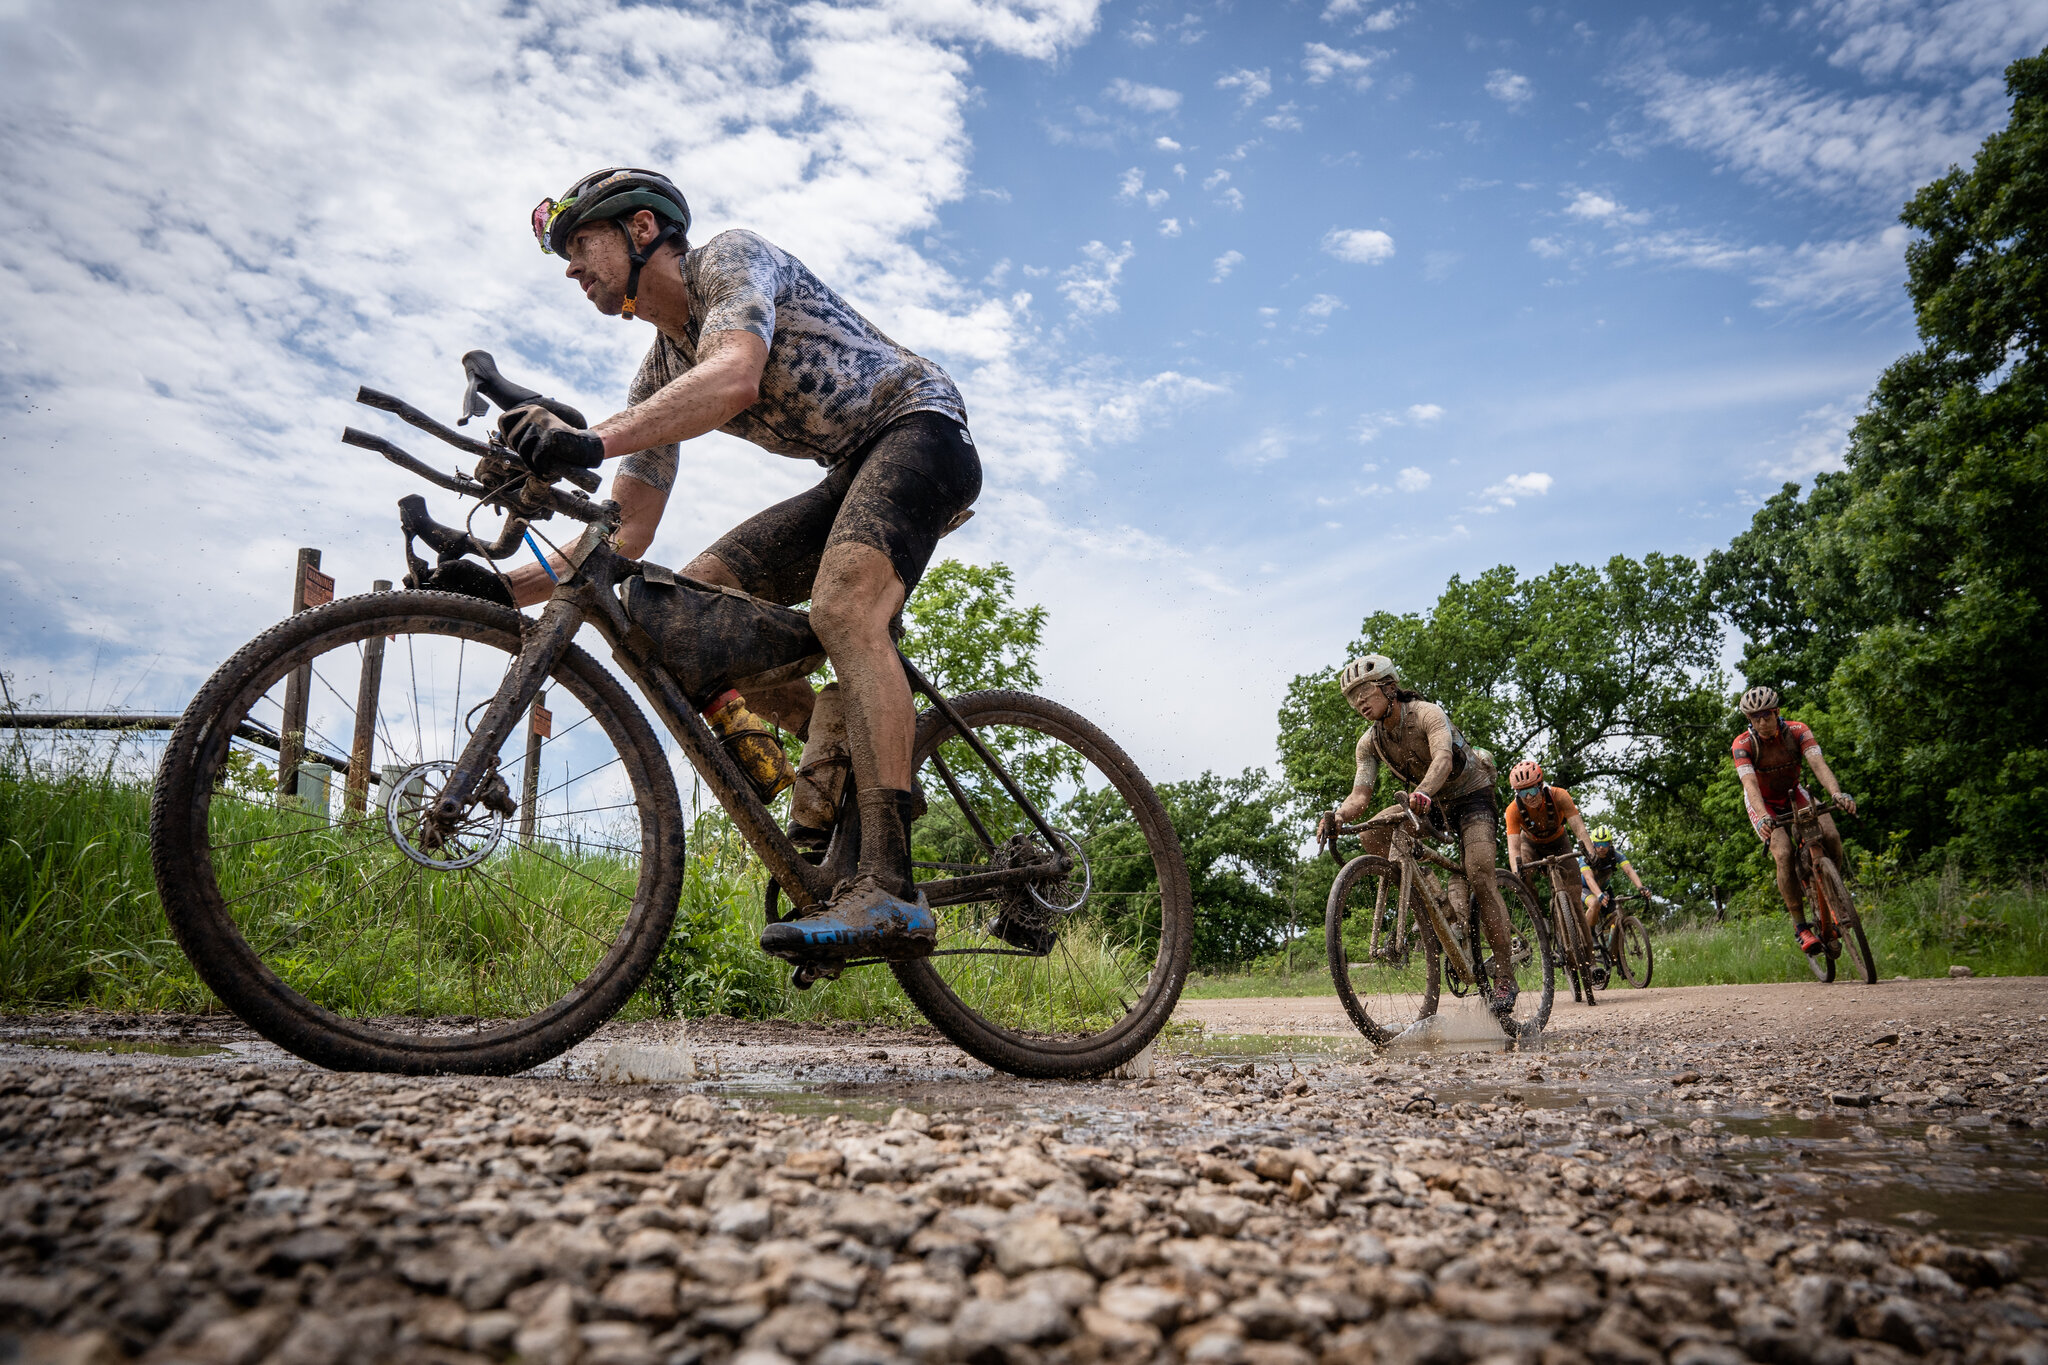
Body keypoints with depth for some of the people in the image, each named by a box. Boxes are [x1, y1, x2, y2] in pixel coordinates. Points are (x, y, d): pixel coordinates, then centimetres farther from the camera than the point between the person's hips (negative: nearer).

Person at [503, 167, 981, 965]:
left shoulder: (732, 257, -10)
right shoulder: (660, 377, 11)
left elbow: (735, 379, -34)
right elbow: (623, 538, 6)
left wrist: (593, 440, -47)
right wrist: (506, 587, -7)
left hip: (919, 428, -8)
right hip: (850, 477, 8)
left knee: (840, 609, -33)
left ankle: (888, 891, -41)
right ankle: (845, 747, 0)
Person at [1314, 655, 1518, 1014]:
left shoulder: (1427, 714, -25)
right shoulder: (1369, 743, -9)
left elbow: (1443, 758, -43)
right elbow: (1360, 795, -17)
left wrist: (1423, 791, -64)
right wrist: (1338, 816, -40)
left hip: (1471, 794, -6)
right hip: (1429, 805, 6)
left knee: (1479, 878, -21)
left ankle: (1505, 976, -15)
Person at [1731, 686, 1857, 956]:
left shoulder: (1797, 731, -20)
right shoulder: (1743, 744, -24)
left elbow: (1818, 763, -35)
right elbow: (1749, 783, -36)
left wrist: (1836, 792, -54)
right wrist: (1763, 816, -55)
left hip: (1793, 794, 2)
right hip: (1763, 803, -2)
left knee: (1831, 836, -24)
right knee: (1783, 853, -25)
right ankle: (1800, 926, -14)